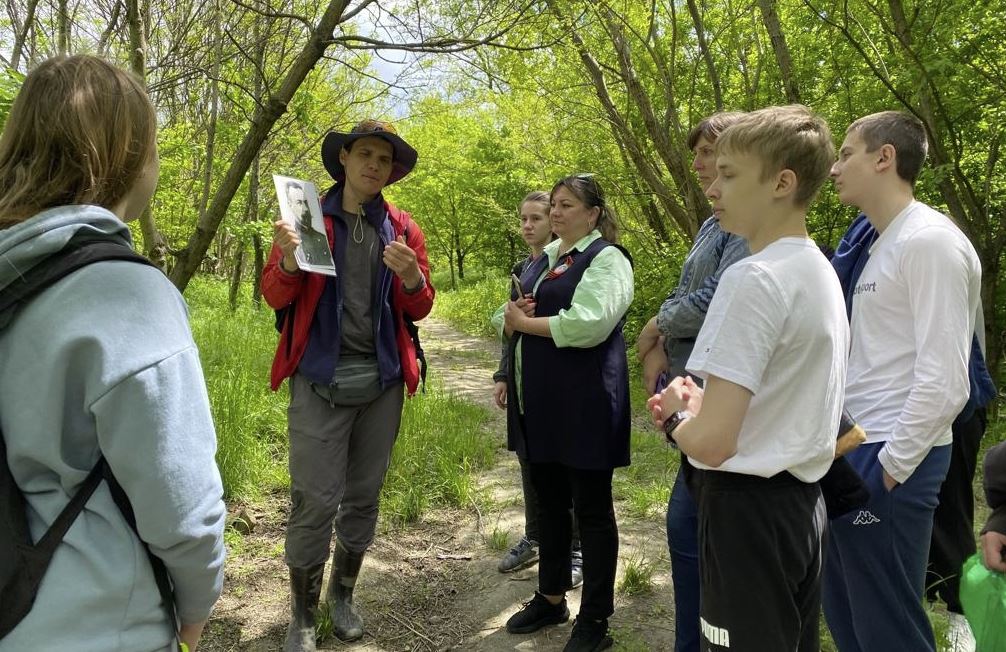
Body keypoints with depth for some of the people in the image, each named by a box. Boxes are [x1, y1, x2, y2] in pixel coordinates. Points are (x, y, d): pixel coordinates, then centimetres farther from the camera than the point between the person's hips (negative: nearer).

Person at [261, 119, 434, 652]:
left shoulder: (403, 229, 7)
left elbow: (419, 309, 7)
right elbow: (274, 297, -1)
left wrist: (412, 277, -15)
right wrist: (288, 261, -22)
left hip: (382, 381, 3)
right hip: (320, 378, -3)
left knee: (364, 497, 13)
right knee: (315, 501, -3)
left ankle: (342, 594, 32)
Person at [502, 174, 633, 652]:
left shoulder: (606, 258, -8)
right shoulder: (545, 258, 16)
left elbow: (587, 324, -23)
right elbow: (511, 317, 19)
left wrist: (525, 321, -12)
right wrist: (511, 316, -5)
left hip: (583, 403, -8)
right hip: (540, 401, 8)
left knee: (591, 509, 3)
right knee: (549, 501, 16)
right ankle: (551, 597, 32)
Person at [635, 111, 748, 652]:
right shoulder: (712, 224, 18)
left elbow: (717, 298, -22)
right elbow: (682, 294, 16)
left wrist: (655, 327, -6)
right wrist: (658, 348, -1)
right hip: (695, 388, 10)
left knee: (688, 521, -6)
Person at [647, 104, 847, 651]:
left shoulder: (753, 278, -22)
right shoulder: (820, 270, 7)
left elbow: (710, 442, -26)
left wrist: (677, 416, -5)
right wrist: (704, 403, 8)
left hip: (747, 509, -9)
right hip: (802, 501, 9)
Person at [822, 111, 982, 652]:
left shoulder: (930, 240, -15)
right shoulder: (881, 244, 13)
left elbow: (944, 382, -21)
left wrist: (891, 467, -15)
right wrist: (855, 452, 12)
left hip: (888, 462, -9)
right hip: (858, 449, 9)